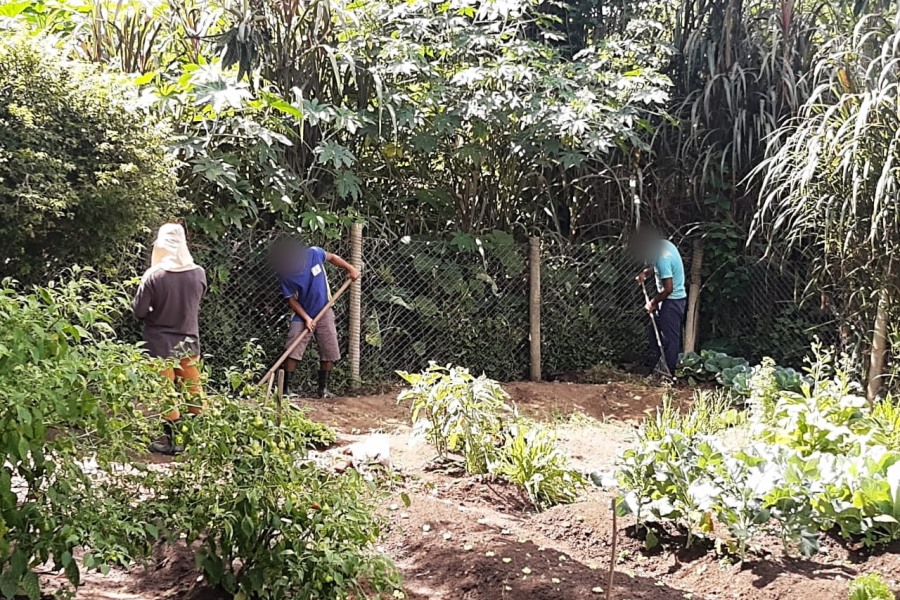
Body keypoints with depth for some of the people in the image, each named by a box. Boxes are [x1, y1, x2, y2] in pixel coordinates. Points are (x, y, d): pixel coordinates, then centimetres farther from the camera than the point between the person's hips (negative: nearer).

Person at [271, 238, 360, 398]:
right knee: (292, 351, -13)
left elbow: (332, 258, 5)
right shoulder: (284, 274, -19)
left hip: (324, 312, 2)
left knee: (330, 352, 1)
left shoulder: (314, 253, -17)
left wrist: (350, 268, -2)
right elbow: (292, 300, -11)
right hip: (302, 315, -2)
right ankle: (287, 388, -5)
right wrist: (306, 318, -19)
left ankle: (322, 388, 13)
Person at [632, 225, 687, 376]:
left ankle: (668, 373, 7)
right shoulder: (664, 245, 2)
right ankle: (652, 366, 27)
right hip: (677, 298, 10)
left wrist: (653, 302, -12)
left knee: (669, 338, -1)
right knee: (655, 332, 18)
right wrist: (645, 272, 5)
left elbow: (668, 288, -26)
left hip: (671, 301, -10)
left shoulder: (662, 257, -28)